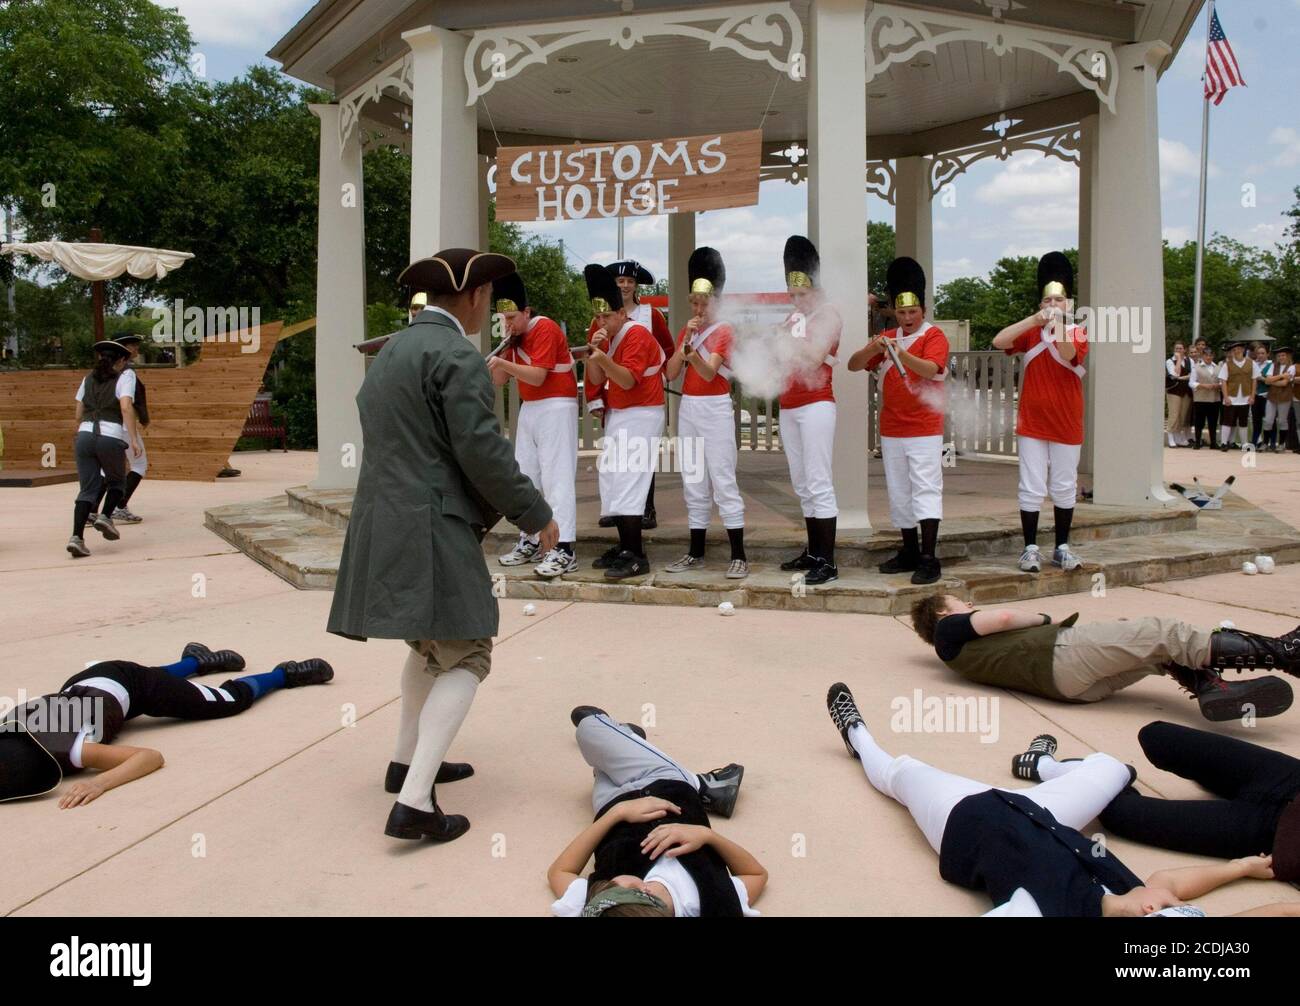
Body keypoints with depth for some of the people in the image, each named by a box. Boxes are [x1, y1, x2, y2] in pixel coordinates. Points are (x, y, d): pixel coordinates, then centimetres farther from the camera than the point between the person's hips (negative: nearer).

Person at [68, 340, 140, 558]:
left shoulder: (88, 379, 20)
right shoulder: (125, 376, 5)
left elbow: (78, 415, 20)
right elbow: (126, 407, -11)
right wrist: (133, 439, -14)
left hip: (85, 435, 4)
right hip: (111, 437, -4)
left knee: (87, 489, 5)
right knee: (117, 481, 21)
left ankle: (76, 537, -9)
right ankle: (105, 517, 0)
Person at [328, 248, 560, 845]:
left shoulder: (394, 349, 16)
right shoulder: (458, 355, -13)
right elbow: (482, 451, -18)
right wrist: (536, 515, -7)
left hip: (383, 523, 10)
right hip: (430, 530, -10)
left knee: (430, 647, 24)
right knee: (465, 657, -5)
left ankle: (407, 760, 33)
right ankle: (414, 802, -11)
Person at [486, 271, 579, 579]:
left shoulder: (545, 329, -14)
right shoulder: (514, 336, 11)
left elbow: (537, 377, -21)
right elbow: (498, 381, 8)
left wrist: (503, 363, -23)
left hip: (556, 409, -9)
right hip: (528, 409, 9)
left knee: (557, 478, -13)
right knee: (526, 477, 9)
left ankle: (564, 550, -16)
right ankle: (529, 541, 17)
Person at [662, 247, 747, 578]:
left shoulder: (725, 331, -5)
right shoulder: (685, 331, 13)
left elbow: (709, 372, -17)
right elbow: (670, 374, 4)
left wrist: (693, 351, -36)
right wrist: (685, 340, -6)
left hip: (716, 409, -6)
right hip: (687, 409, 6)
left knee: (723, 480, -8)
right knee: (693, 482, 9)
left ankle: (739, 556, -6)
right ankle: (696, 553, 16)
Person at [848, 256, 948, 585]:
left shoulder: (934, 335, -3)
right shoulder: (886, 337, 12)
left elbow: (931, 369, -22)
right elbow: (853, 365, 4)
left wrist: (901, 354, -37)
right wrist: (873, 348, -15)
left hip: (924, 430, -6)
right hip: (891, 430, 6)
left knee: (926, 490, -9)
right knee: (899, 493, 10)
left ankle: (929, 559, -12)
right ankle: (910, 552, 20)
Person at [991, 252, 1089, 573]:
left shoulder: (1077, 333, 1)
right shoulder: (1030, 332, 4)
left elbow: (1068, 355, -21)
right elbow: (999, 342, -14)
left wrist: (1058, 323, -36)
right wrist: (1035, 319, -20)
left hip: (1066, 424, 0)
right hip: (1031, 424, 0)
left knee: (1064, 488, 9)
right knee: (1032, 489, 1)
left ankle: (1062, 548, 19)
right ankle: (1031, 548, 9)